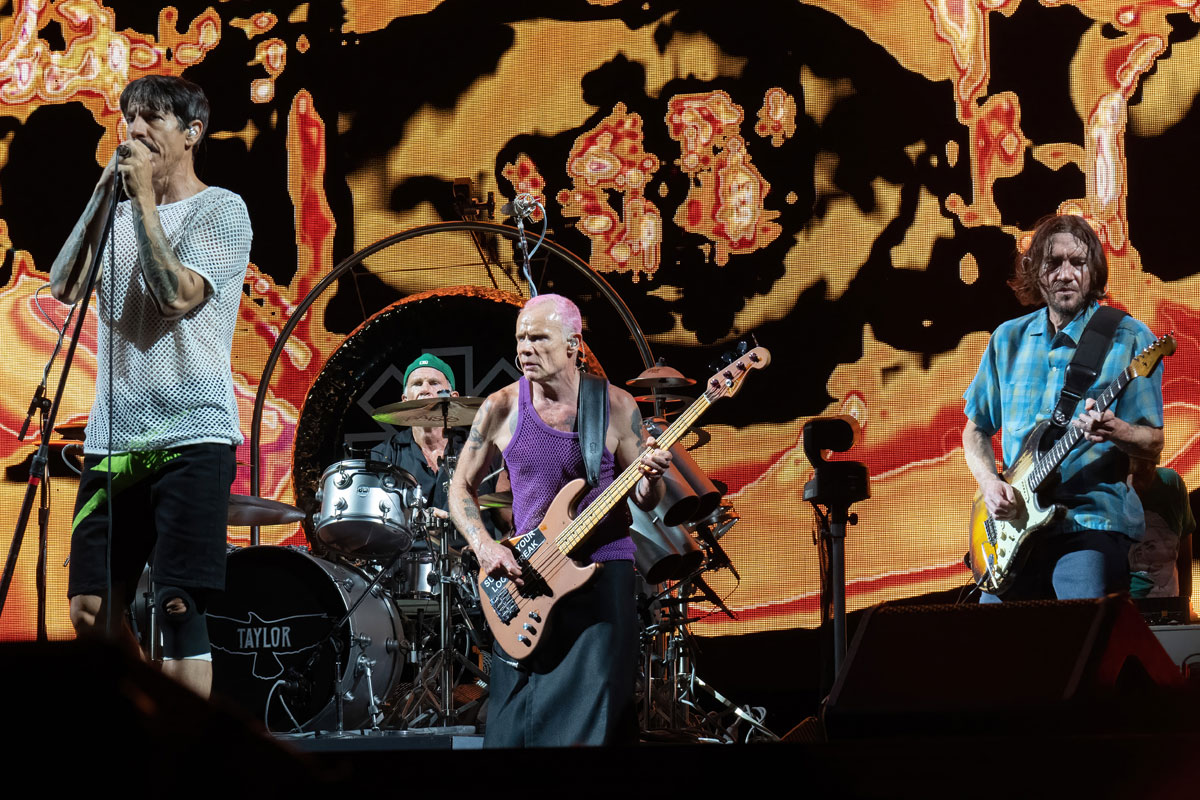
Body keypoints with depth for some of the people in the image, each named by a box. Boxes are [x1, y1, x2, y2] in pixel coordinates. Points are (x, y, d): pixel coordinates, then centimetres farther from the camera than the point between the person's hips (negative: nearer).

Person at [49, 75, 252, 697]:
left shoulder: (220, 211, 0)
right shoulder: (122, 214, 17)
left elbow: (177, 295, -15)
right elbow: (64, 287, 3)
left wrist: (144, 197, -10)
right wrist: (104, 193, -1)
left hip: (191, 436, -6)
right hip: (112, 437, 6)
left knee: (179, 604, -10)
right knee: (91, 609, 4)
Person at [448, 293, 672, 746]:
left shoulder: (616, 407, -3)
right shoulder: (501, 409, -1)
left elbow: (643, 501, 4)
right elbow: (461, 487, 8)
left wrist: (651, 477, -19)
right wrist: (484, 546, -8)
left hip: (604, 572, -2)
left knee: (590, 720, -5)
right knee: (513, 723, 2)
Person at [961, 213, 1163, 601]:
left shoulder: (1127, 338, 0)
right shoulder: (1008, 340, 13)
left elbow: (1153, 443, 0)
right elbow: (976, 429, 21)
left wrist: (1115, 431, -21)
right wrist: (990, 483, 1)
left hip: (1094, 522, -4)